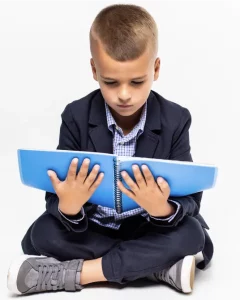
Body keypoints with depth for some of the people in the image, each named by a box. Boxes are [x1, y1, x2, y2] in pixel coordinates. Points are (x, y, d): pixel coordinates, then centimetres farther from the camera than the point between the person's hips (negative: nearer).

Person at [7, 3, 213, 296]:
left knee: (191, 234, -28)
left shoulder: (175, 120, -14)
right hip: (88, 227, 1)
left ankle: (72, 272, -24)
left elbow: (190, 202, -17)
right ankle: (162, 266, -21)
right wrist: (68, 206, -41)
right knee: (42, 234, -25)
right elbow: (57, 201, -16)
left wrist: (163, 209, -40)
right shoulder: (76, 117, -14)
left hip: (150, 227, 0)